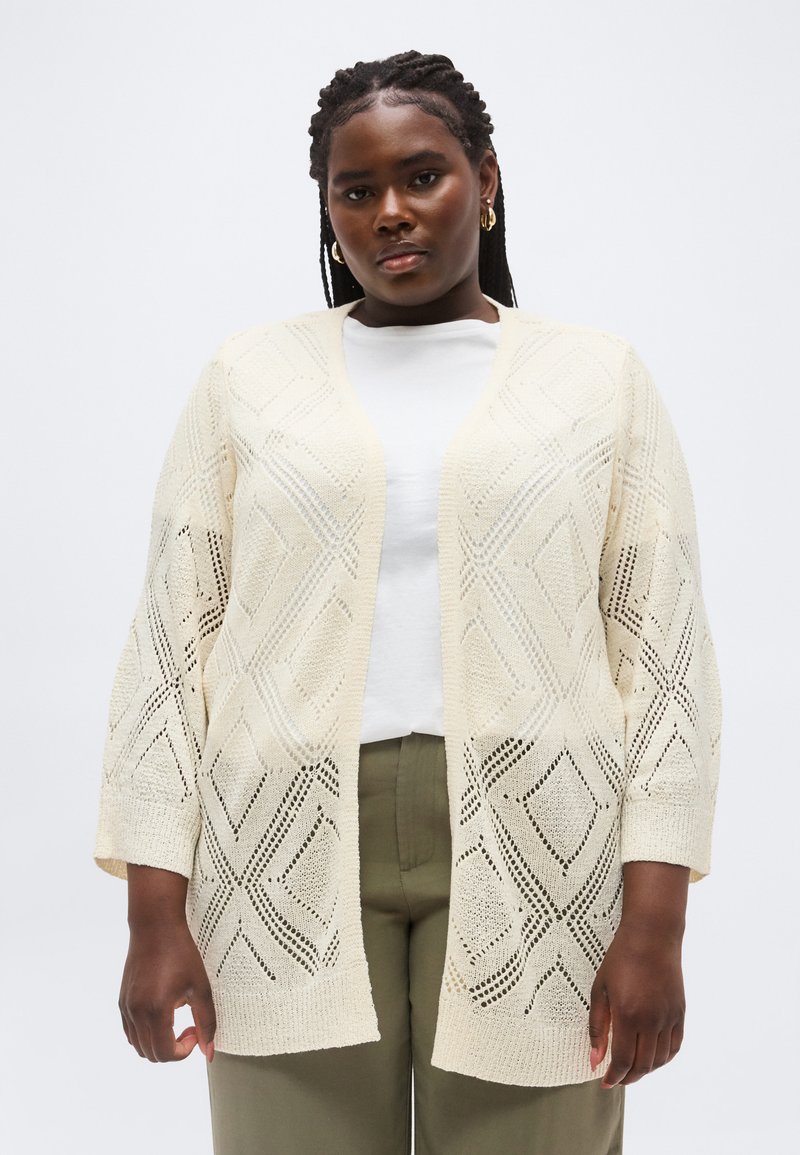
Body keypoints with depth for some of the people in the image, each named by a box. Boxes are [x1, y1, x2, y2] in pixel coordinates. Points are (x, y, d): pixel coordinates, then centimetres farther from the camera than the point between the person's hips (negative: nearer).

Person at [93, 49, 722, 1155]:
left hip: (529, 848, 0)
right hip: (291, 851, 1)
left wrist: (652, 922, -7)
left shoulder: (600, 378, 6)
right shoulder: (250, 376, 7)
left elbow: (666, 650, 1)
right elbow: (170, 639, 4)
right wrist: (157, 910, -3)